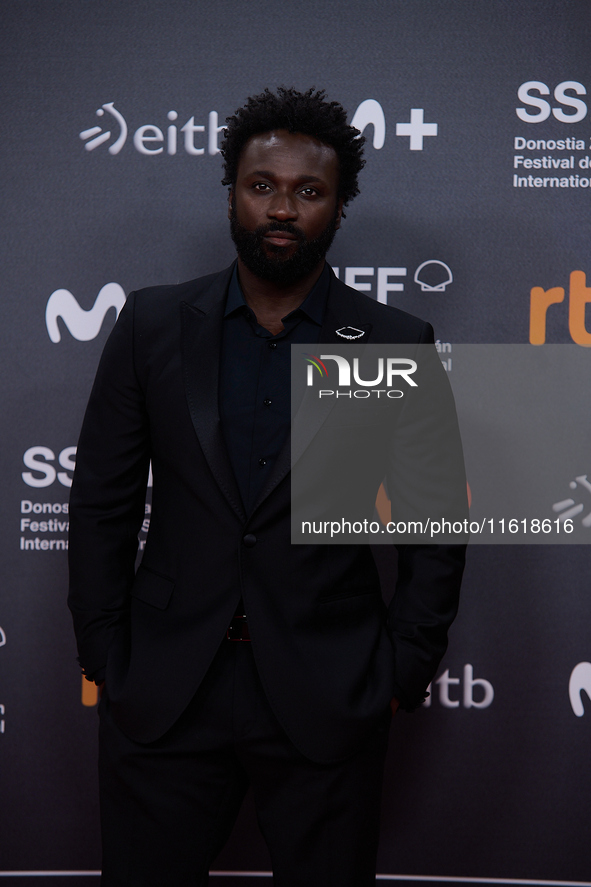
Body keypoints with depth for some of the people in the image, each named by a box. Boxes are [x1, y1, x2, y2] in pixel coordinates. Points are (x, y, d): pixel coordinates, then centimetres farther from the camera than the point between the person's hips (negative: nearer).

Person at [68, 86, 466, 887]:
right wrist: (106, 659, 2)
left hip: (327, 700, -1)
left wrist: (402, 674, -1)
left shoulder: (397, 345, -2)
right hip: (163, 694, 1)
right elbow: (101, 505, 5)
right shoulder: (152, 325, 2)